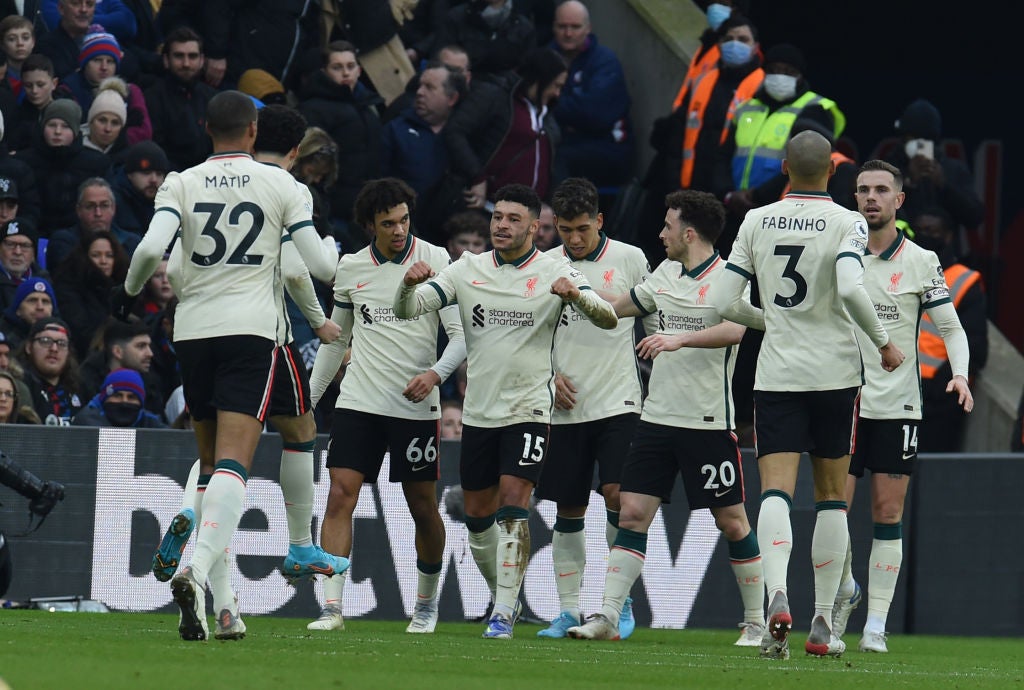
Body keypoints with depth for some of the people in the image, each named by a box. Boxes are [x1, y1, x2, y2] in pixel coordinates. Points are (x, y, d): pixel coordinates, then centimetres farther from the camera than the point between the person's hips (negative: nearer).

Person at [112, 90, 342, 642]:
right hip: (253, 328, -2)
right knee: (232, 465, -13)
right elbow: (321, 266, 1)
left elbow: (151, 248, -11)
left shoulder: (181, 184, 4)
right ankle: (198, 570, -35)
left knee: (213, 464, 15)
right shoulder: (282, 185, 3)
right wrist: (333, 247, 25)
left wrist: (128, 291, 9)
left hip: (192, 328, 2)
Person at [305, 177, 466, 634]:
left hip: (416, 407, -2)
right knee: (340, 495, -11)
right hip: (358, 402, 2)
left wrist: (435, 373, -24)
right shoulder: (350, 268, 7)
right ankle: (331, 606, -14)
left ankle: (426, 601, 27)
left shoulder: (435, 261, -4)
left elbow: (462, 332, -6)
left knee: (423, 507, 6)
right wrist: (308, 397, 17)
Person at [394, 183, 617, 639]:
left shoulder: (554, 273, -5)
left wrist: (576, 295, -36)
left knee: (513, 504, -15)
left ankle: (504, 613, -13)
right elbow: (406, 310, 0)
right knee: (478, 516, 10)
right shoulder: (468, 271, 4)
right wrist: (410, 283, -24)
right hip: (478, 410, 4)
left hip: (528, 409, -4)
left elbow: (607, 320, -15)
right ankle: (503, 595, 30)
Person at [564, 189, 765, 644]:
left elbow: (734, 330, -28)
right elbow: (616, 308, 27)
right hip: (657, 416, 6)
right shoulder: (666, 273, 12)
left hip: (708, 422, -6)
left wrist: (680, 338, -37)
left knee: (731, 520, 1)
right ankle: (608, 617, -2)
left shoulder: (728, 278, -10)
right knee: (632, 512, -1)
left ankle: (756, 623, 12)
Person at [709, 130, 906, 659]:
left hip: (776, 373, 1)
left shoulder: (756, 221, 4)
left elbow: (723, 303, 3)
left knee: (776, 490, -6)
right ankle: (823, 625, 11)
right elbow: (850, 289, -23)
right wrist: (883, 343, -7)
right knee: (832, 496, 11)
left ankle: (777, 595, -32)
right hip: (834, 372, -1)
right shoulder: (847, 223, -6)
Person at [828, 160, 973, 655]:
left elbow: (950, 327, 4)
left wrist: (960, 374, -12)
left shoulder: (921, 262, 2)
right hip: (844, 403, 1)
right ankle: (845, 590, 23)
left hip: (898, 405, -1)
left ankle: (876, 624, 2)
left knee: (887, 515, -2)